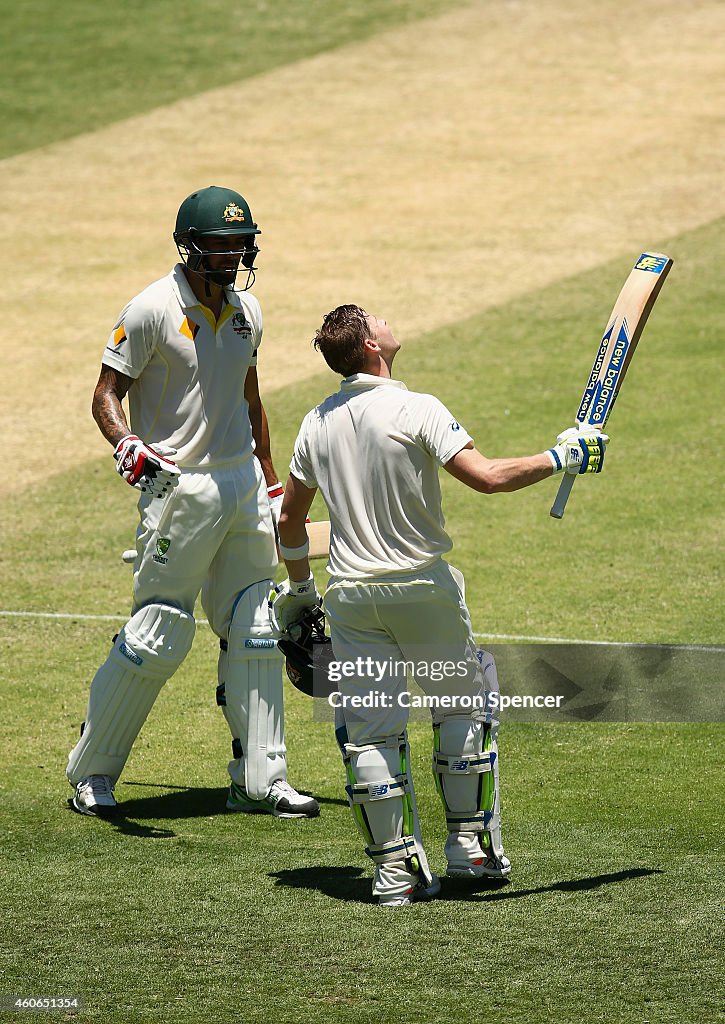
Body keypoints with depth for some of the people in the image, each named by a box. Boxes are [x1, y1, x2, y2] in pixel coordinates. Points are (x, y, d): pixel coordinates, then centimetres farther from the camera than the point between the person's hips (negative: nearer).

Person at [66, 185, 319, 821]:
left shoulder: (246, 311, 9)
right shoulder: (153, 310, -12)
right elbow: (107, 393, -12)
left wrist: (271, 483, 22)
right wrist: (127, 446, -31)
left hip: (244, 483, 7)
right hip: (180, 486, -7)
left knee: (255, 633, 7)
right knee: (159, 635, -6)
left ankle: (260, 780, 14)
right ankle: (91, 773, 7)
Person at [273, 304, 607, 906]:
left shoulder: (318, 423, 5)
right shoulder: (415, 410, -12)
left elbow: (290, 518, 14)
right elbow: (486, 477, -22)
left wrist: (299, 587, 29)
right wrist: (561, 458, -10)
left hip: (350, 597, 4)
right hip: (424, 586, -4)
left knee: (369, 730, 5)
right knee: (464, 704, 15)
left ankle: (395, 868, 2)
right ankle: (470, 845, 16)